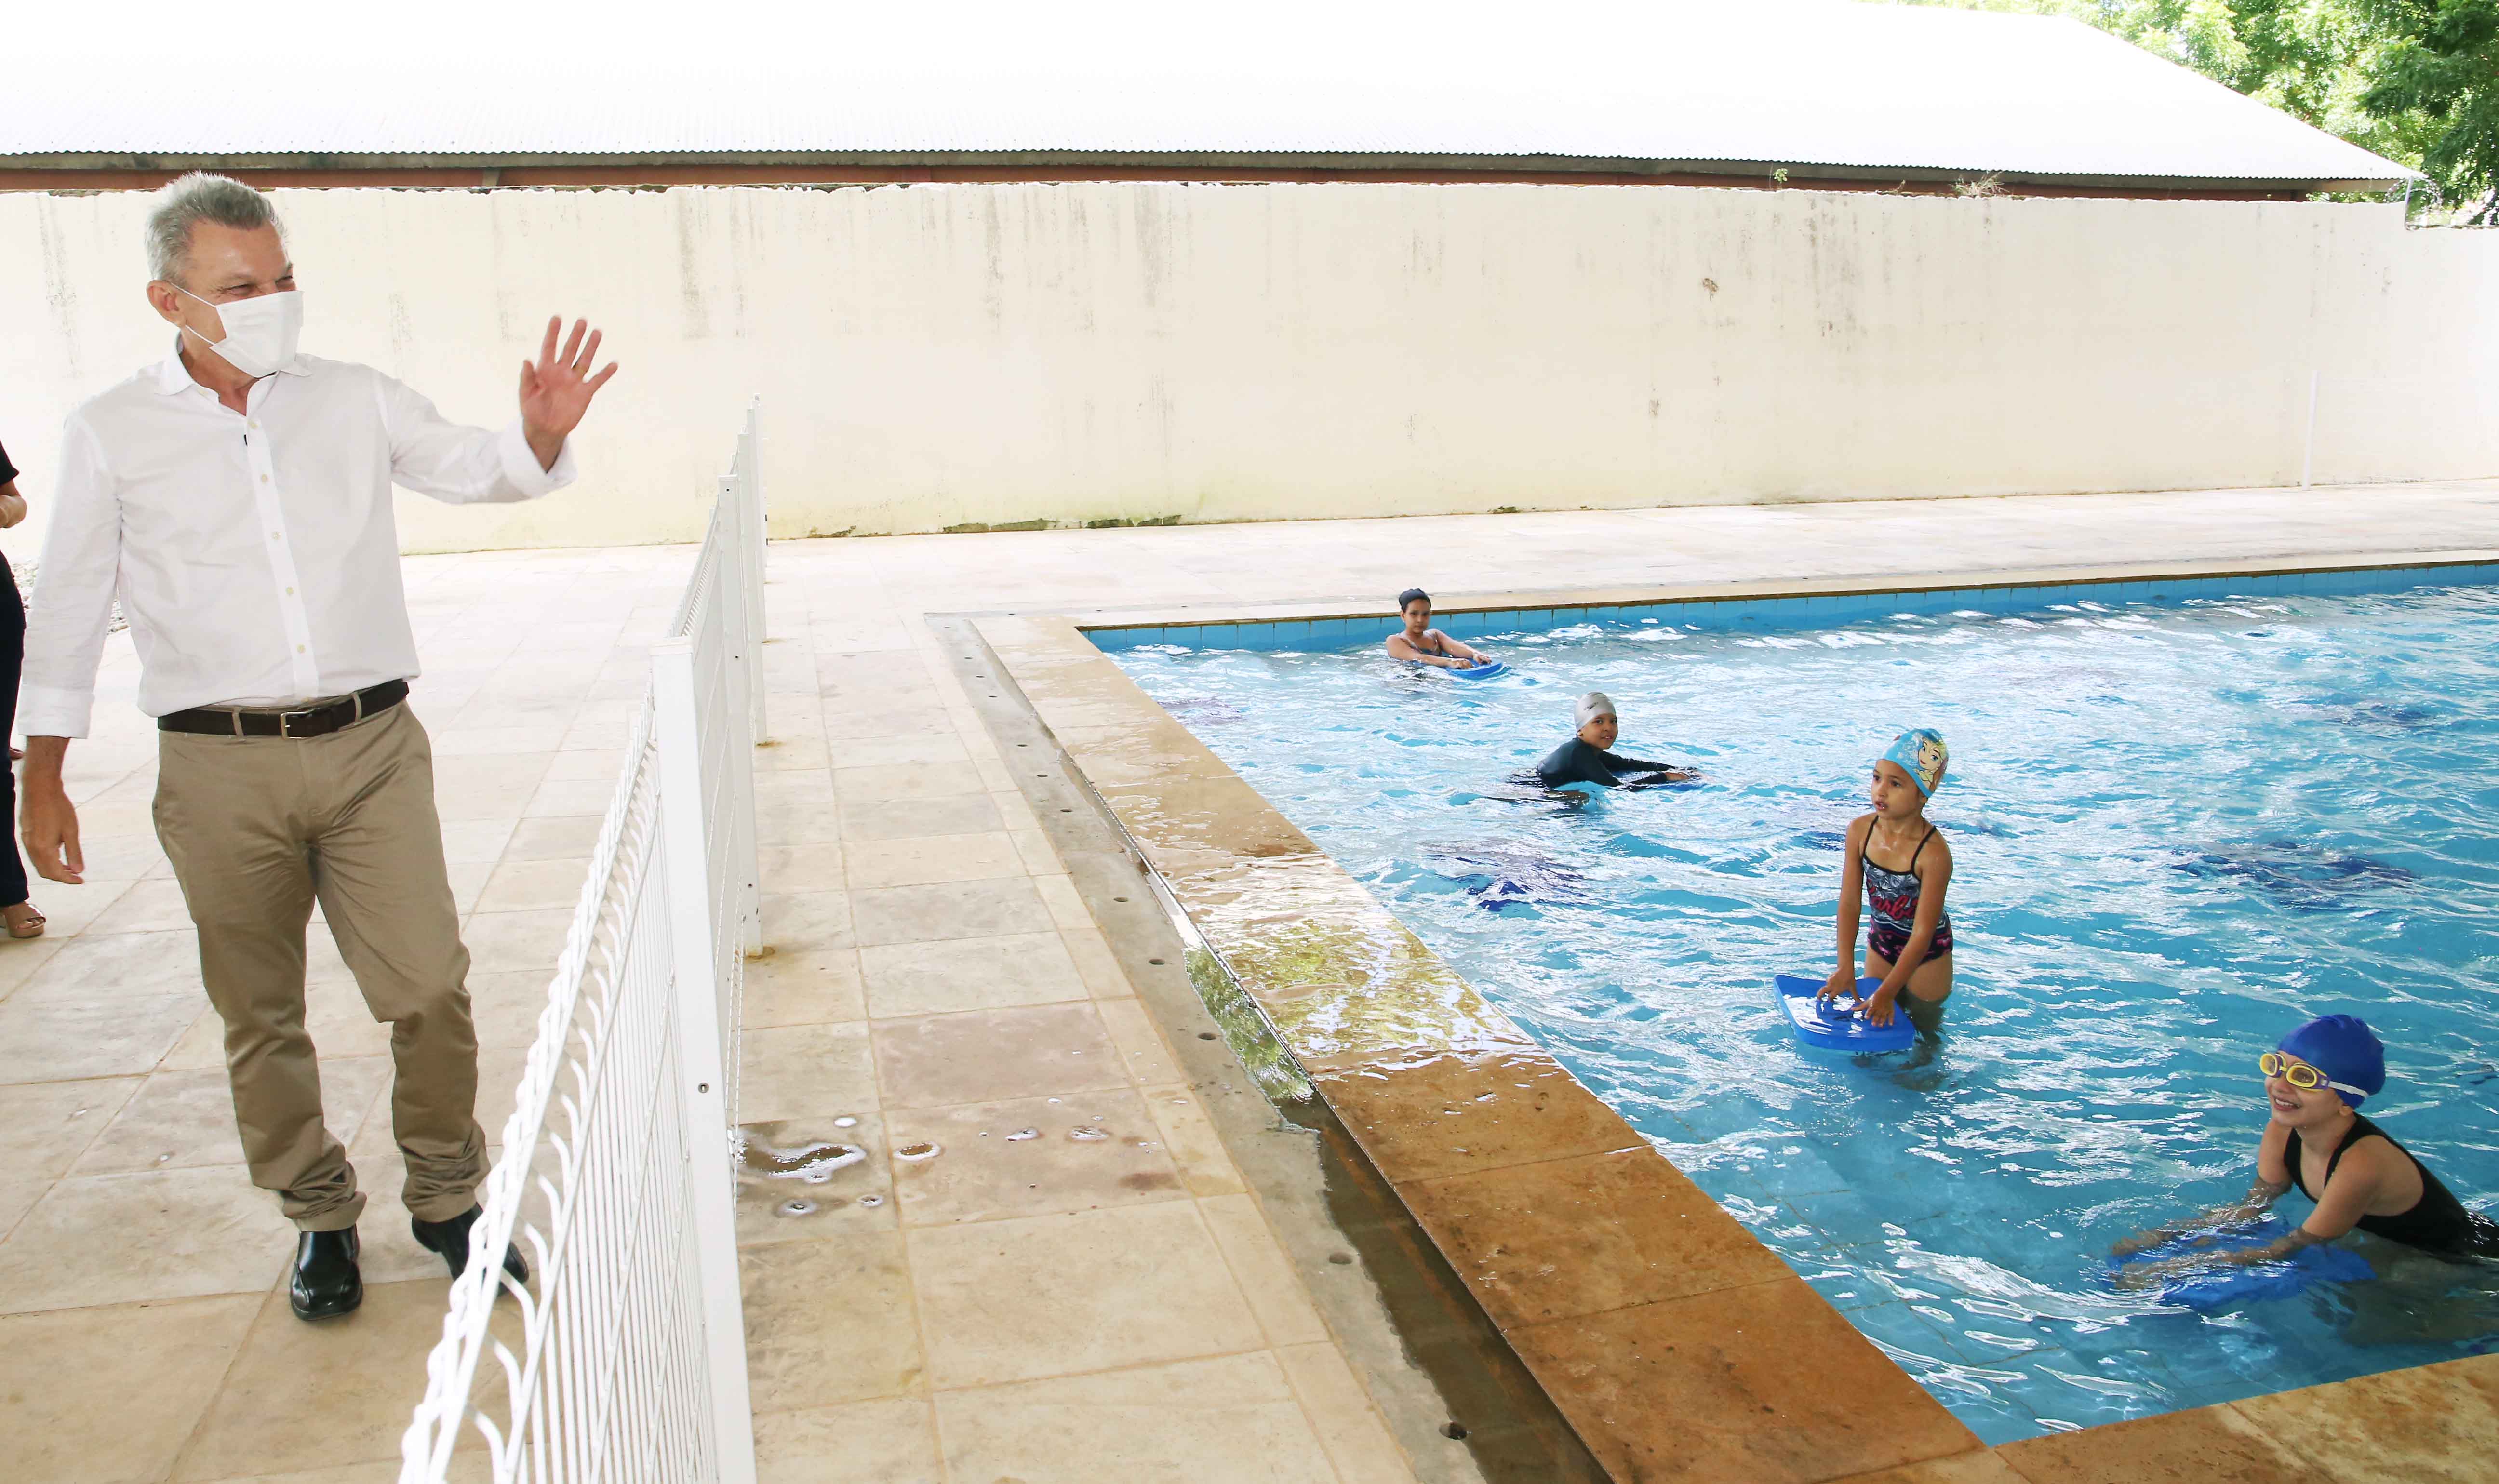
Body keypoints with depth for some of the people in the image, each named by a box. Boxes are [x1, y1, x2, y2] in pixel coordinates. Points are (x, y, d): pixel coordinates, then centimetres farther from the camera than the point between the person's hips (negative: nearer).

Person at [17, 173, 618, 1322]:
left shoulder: (356, 402, 8)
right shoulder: (110, 436, 5)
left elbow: (473, 466, 10)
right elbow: (67, 616, 9)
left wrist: (542, 437, -14)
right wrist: (41, 782, 8)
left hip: (371, 750, 1)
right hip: (220, 768, 0)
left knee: (430, 988, -3)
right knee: (260, 1018, 9)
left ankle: (448, 1198, 18)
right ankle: (319, 1216, 28)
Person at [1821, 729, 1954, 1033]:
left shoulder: (1934, 853, -31)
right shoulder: (1861, 830, -17)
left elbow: (1923, 934, -26)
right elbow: (1849, 903, -13)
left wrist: (1888, 992, -25)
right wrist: (1845, 967, -18)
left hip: (1927, 954, -4)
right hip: (1880, 943, 4)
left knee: (1925, 1030, 13)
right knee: (1874, 1024, 18)